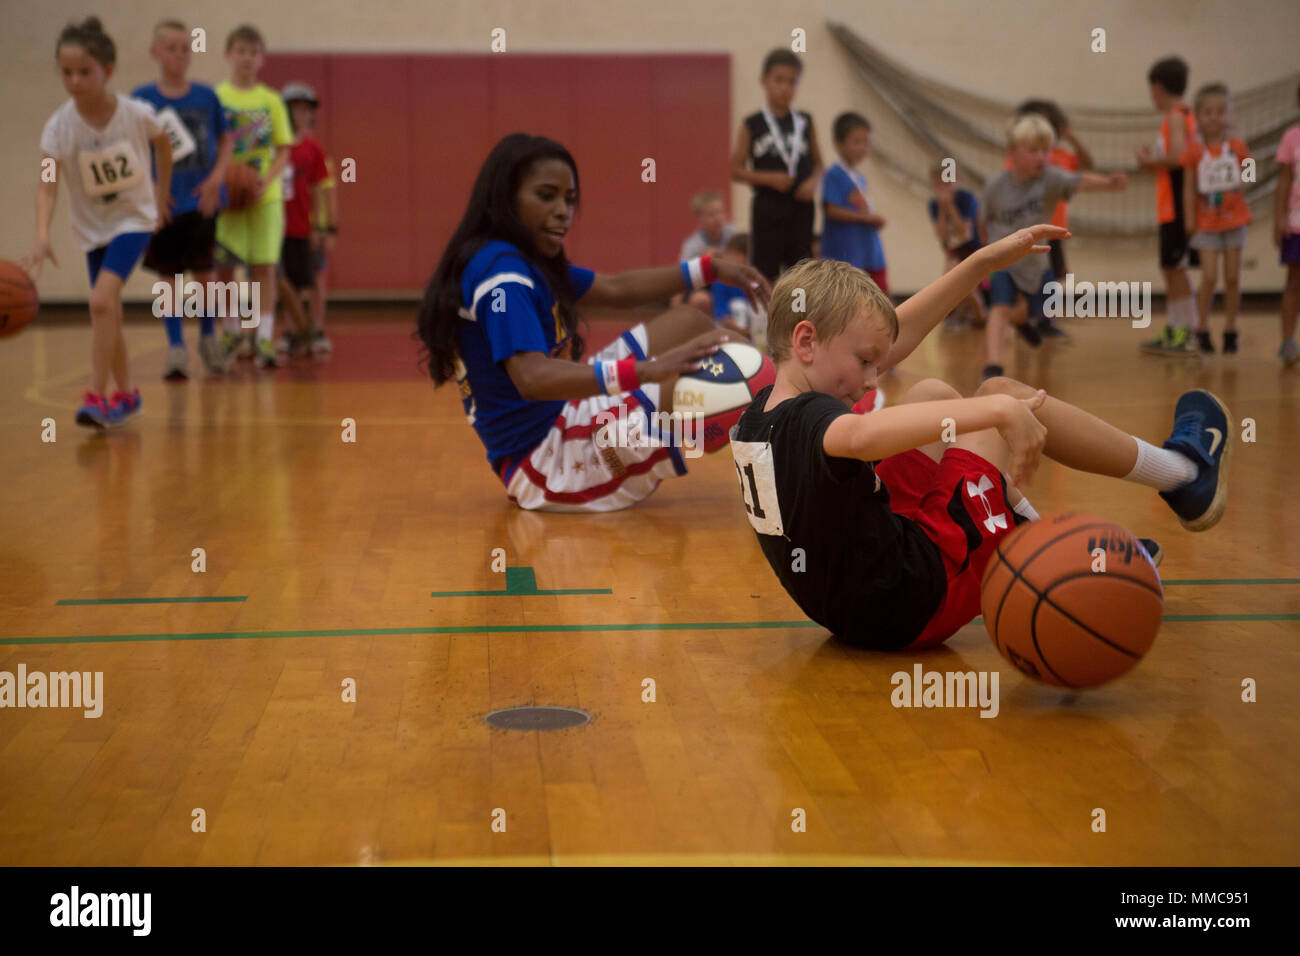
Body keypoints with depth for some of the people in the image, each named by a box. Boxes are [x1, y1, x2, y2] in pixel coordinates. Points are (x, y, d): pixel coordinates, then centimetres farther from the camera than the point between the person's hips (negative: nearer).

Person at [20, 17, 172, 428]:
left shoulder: (137, 113, -19)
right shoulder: (59, 125, -18)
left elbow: (163, 143, 5)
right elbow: (48, 183, -27)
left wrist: (162, 194, 11)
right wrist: (41, 237, -42)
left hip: (134, 218, -3)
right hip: (92, 226, 3)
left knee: (102, 300, -23)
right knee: (108, 315, 12)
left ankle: (96, 396, -19)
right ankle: (127, 394, 31)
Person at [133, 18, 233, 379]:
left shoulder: (206, 96, 3)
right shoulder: (142, 99, -1)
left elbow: (227, 140, 10)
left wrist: (216, 177, -5)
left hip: (201, 199, 1)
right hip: (163, 201, 0)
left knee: (203, 270, 0)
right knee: (168, 274, 2)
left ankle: (208, 336, 22)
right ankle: (176, 348, 10)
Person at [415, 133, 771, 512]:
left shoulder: (528, 262, 10)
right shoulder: (501, 272, -20)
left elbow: (616, 290, 19)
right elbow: (532, 378, -34)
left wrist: (709, 269, 12)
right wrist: (644, 371, -42)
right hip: (547, 461, -10)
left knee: (688, 322, 9)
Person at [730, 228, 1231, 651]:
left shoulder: (762, 414, 1)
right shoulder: (807, 419, -25)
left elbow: (893, 337, 10)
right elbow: (862, 436, -52)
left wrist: (985, 261, 12)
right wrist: (999, 410, -52)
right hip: (921, 599, -9)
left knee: (932, 393, 19)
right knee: (1002, 391, 1)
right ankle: (1183, 472, 20)